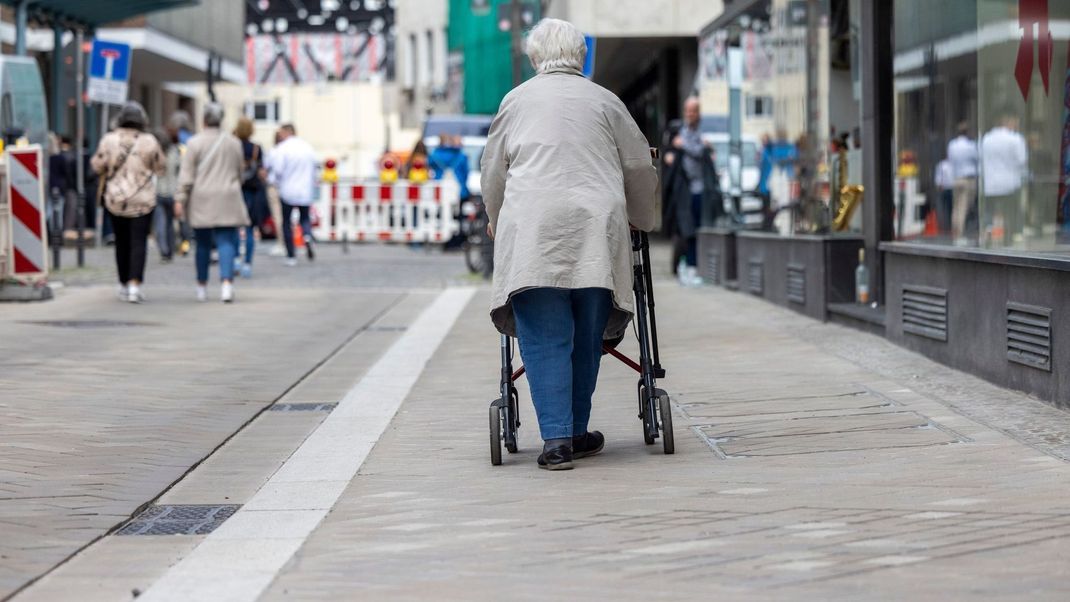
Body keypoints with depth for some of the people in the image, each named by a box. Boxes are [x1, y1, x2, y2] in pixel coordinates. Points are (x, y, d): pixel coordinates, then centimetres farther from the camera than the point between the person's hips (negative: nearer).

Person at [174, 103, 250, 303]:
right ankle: (227, 281, -21)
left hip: (202, 200, -1)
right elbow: (239, 172, 14)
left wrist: (180, 198, -5)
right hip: (228, 201, 1)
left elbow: (186, 174, -7)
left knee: (203, 244, 9)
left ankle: (202, 286, 18)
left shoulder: (195, 143, -4)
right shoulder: (234, 143, 5)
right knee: (226, 242, -3)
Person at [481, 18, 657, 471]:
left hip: (532, 231, -1)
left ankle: (556, 440, -12)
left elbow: (493, 172, 18)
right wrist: (642, 221, 37)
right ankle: (576, 433, 15)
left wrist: (497, 222, 36)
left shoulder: (517, 100, 12)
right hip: (596, 229, 1)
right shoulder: (604, 101, 14)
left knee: (545, 340, -3)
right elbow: (640, 168, 20)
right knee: (587, 338, 10)